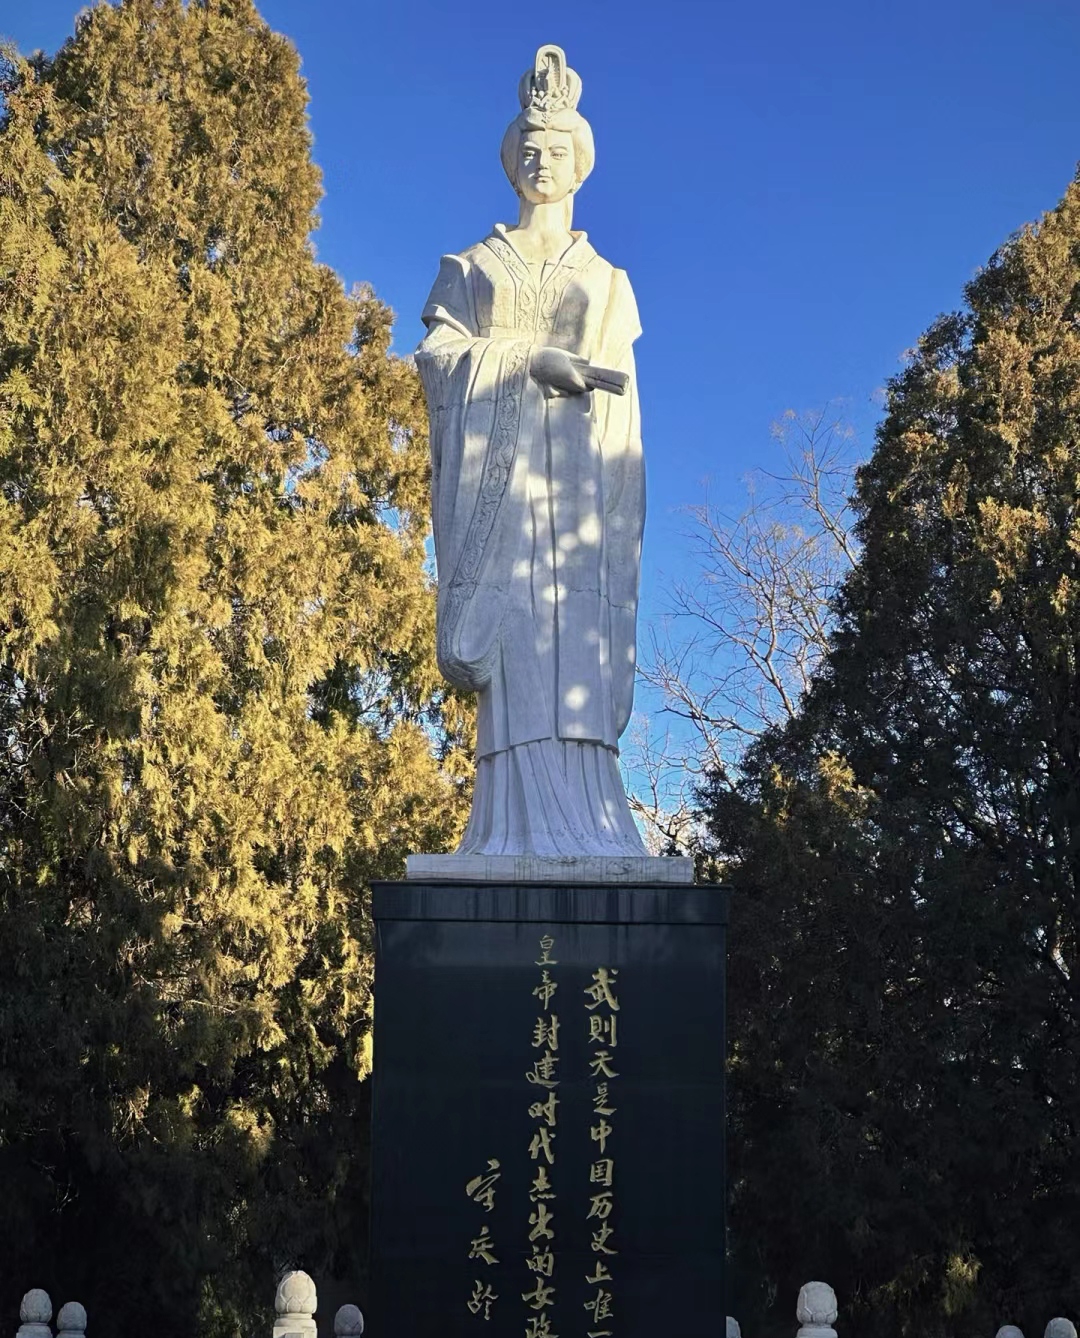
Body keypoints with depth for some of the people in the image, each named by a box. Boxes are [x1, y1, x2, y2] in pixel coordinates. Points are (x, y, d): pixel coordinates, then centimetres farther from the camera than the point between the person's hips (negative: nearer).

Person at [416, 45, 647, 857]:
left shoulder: (609, 282, 21)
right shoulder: (471, 269, 17)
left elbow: (623, 409, 14)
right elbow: (436, 352, 1)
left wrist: (619, 513, 0)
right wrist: (534, 361, -12)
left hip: (578, 478, 1)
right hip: (497, 470, -1)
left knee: (576, 650, -11)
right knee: (514, 646, -14)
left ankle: (579, 838, -14)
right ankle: (523, 836, -17)